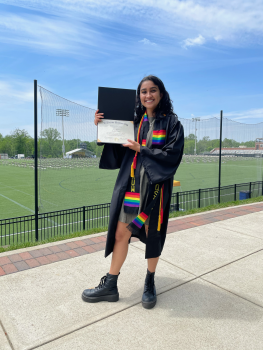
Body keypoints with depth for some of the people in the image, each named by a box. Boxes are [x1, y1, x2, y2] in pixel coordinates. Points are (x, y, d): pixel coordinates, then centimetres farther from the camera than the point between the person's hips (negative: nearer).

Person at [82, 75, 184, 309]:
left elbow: (172, 154, -11)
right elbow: (116, 151, 6)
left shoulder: (171, 123, 0)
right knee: (120, 234, 5)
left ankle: (150, 282, 33)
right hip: (130, 184, 3)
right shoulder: (133, 121, 9)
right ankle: (110, 285, 21)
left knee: (152, 235, 9)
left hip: (154, 186, -2)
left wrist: (141, 150, -15)